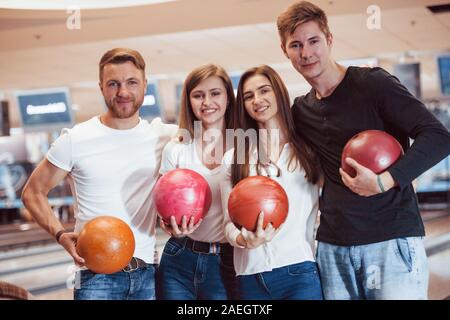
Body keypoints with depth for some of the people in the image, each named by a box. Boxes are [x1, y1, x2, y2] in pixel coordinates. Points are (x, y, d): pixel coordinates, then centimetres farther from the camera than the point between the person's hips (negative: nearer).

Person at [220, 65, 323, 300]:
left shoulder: (307, 150, 6)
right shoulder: (233, 158, 10)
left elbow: (314, 210, 6)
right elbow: (230, 223, 5)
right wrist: (245, 240, -14)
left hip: (299, 273, -2)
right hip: (250, 278, 2)